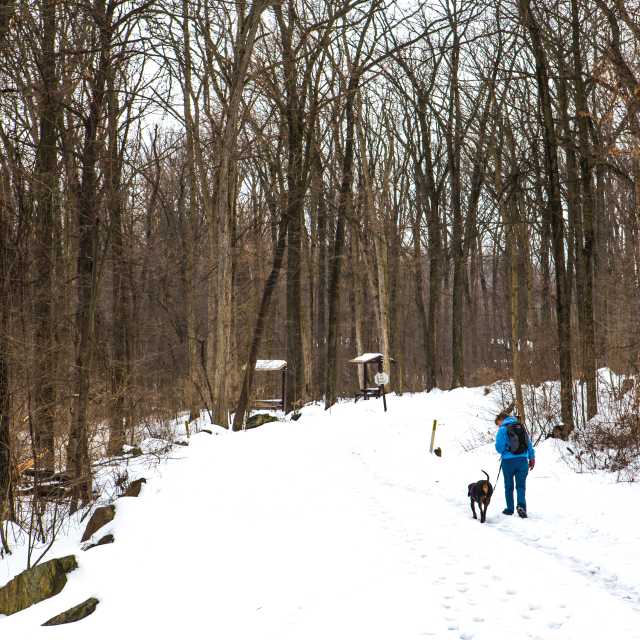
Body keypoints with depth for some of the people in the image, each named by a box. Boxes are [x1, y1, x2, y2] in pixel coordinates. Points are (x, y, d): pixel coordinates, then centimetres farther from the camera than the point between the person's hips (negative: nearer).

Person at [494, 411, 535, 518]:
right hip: (522, 460, 3)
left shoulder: (502, 429, -5)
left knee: (509, 486, 12)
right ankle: (521, 505, -18)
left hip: (508, 461, -3)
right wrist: (532, 458, 16)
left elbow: (499, 447, -10)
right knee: (521, 485, 5)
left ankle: (510, 509, 17)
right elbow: (529, 444, 10)